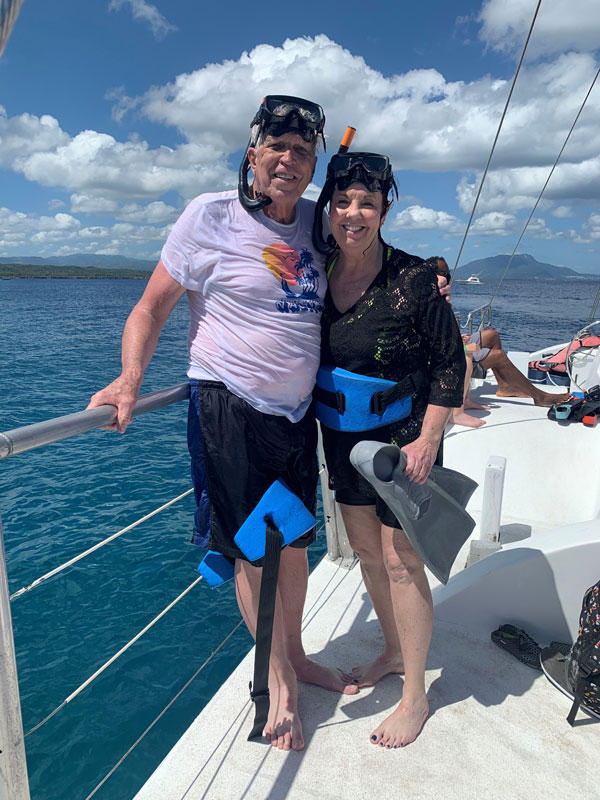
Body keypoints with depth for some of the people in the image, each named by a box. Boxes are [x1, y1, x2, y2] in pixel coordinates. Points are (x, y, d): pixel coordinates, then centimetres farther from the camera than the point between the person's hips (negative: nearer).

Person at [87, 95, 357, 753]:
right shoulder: (210, 216, -6)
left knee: (293, 543, 17)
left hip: (298, 410, 5)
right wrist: (129, 380, -19)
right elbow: (152, 308, -6)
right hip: (231, 409, -5)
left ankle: (295, 656, 41)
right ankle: (279, 680, 30)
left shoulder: (316, 220, 9)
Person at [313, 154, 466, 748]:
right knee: (365, 549, 17)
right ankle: (393, 652, 43)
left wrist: (428, 440, -16)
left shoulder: (413, 278, -17)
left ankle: (415, 696, 26)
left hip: (400, 437, -5)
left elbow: (450, 361, -11)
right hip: (341, 437, 6)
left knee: (400, 560, 3)